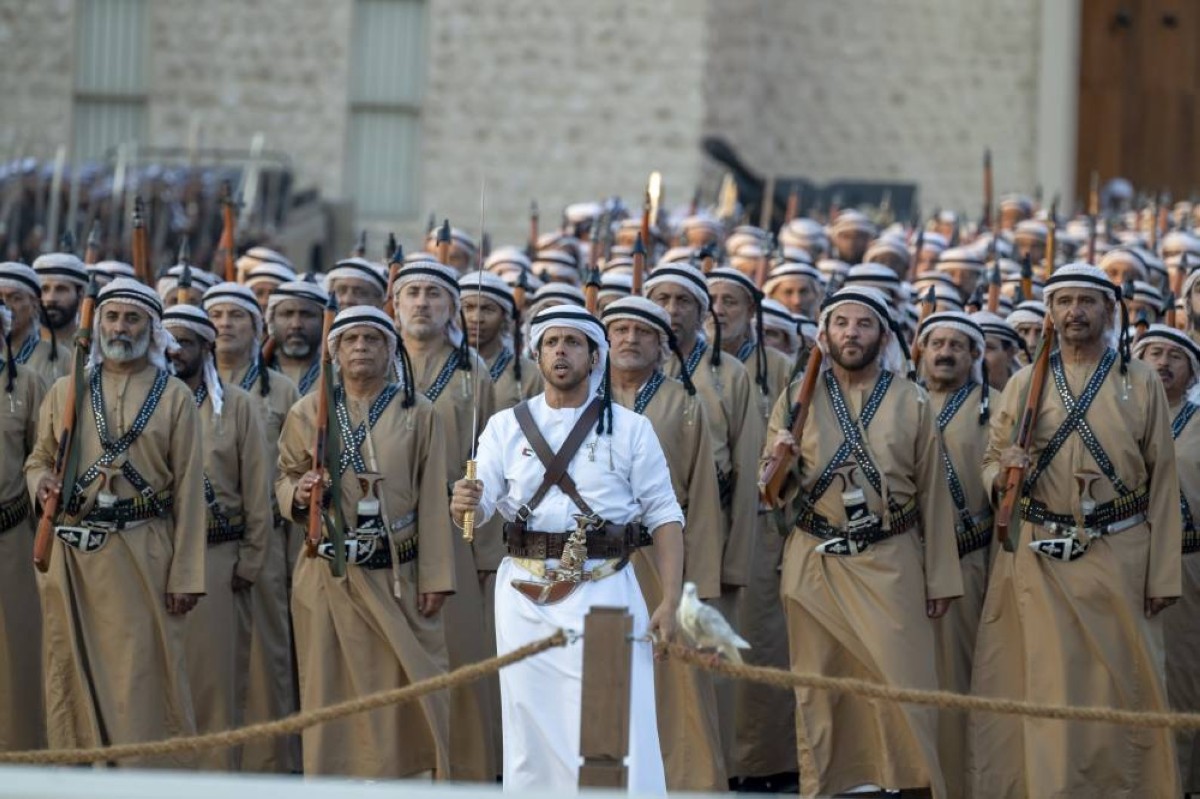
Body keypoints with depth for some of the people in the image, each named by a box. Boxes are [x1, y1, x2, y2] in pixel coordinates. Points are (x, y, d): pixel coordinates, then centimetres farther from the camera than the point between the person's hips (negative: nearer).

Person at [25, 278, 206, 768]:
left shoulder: (175, 397, 4)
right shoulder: (64, 392, 12)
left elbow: (189, 490, 0)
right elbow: (38, 460, 19)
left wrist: (186, 576, -6)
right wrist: (41, 482, -7)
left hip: (144, 557, -3)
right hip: (73, 556, 3)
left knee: (143, 678, -3)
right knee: (74, 678, 4)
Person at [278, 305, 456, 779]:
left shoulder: (418, 414, 1)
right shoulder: (308, 412, 4)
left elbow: (432, 502, 0)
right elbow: (285, 479, 13)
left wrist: (435, 577, -4)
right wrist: (299, 493, -11)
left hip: (399, 575, -1)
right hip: (330, 575, 1)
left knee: (412, 686, 0)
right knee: (333, 689, 3)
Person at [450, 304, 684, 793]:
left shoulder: (630, 428, 4)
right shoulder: (506, 427, 8)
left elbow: (663, 517, 2)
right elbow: (480, 510, 2)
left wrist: (671, 600, -8)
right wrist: (464, 506, -23)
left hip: (604, 592, -2)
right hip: (526, 598, 2)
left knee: (618, 732, -7)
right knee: (531, 734, 6)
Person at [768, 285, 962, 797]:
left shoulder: (911, 402, 4)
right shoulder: (796, 400, 6)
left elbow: (933, 495, 4)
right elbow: (776, 492, 9)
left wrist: (941, 579, 2)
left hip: (890, 563, -1)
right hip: (814, 563, 1)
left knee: (905, 683, -6)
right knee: (818, 687, 4)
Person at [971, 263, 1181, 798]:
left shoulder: (1142, 383, 2)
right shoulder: (1023, 384, 7)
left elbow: (1162, 482, 1)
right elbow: (991, 463, 13)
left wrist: (1163, 575, -3)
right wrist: (1003, 475, -13)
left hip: (1118, 558, -1)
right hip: (1037, 559, 1)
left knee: (1120, 689, 2)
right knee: (1044, 688, 0)